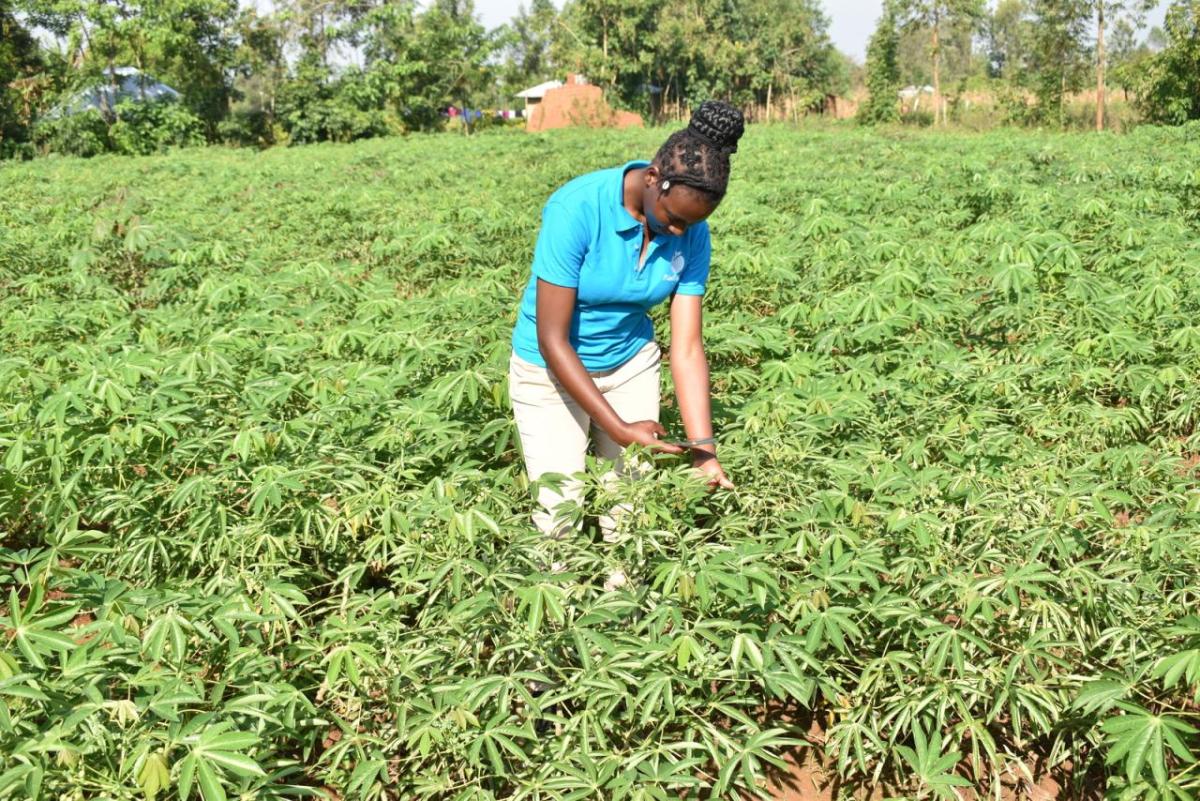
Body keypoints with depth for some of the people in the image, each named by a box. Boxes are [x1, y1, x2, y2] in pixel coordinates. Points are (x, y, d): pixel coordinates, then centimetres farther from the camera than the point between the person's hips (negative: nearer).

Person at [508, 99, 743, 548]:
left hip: (631, 364, 4)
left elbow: (687, 348, -13)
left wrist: (704, 449, -23)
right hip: (552, 371, -4)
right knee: (560, 511, -5)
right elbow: (551, 338, -25)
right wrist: (618, 429, -27)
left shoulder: (692, 235, -13)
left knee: (632, 502, 5)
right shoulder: (577, 209, -28)